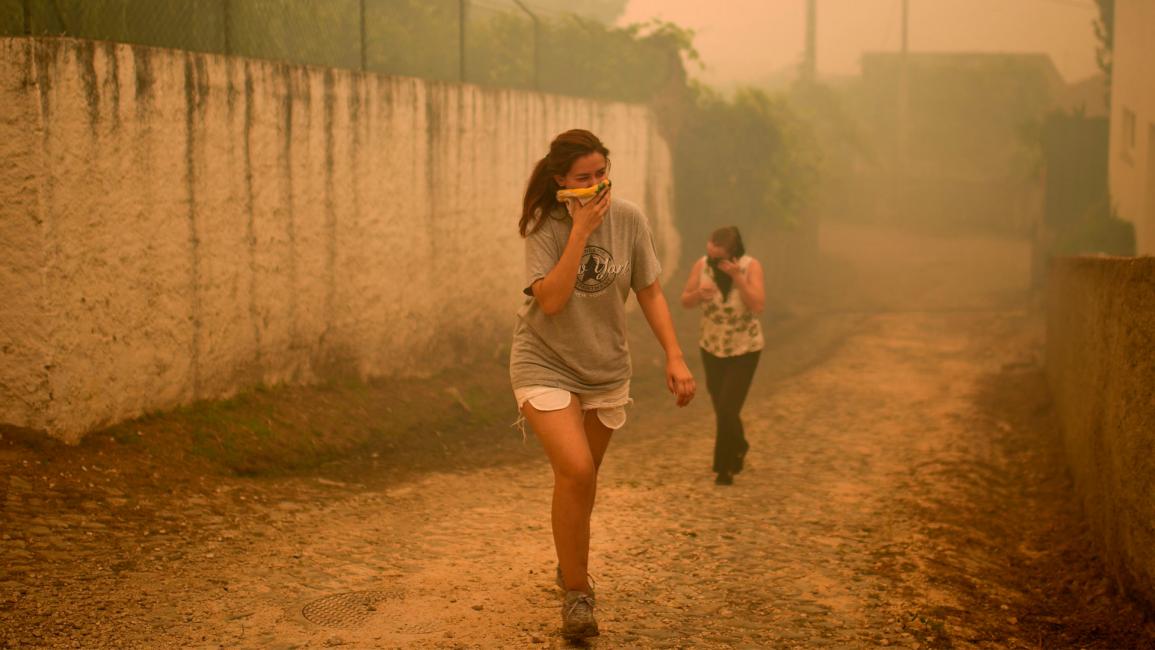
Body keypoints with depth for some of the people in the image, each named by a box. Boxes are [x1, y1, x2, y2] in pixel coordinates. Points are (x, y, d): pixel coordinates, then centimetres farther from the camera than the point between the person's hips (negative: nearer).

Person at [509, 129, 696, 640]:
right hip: (546, 364, -4)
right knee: (576, 471, -21)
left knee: (582, 477, 16)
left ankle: (570, 563, 43)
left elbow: (649, 292, 2)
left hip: (605, 369, 4)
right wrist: (581, 231, -27)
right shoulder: (544, 225, -14)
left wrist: (674, 356, -6)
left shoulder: (629, 220, -6)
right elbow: (551, 300, -26)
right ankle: (576, 592, -6)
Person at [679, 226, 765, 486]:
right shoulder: (701, 265, -13)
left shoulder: (751, 266, -20)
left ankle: (724, 467, 9)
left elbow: (757, 305, -29)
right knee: (721, 408, 16)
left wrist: (737, 276, -36)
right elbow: (685, 302, -7)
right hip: (712, 348, 4)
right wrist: (699, 294, -29)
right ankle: (739, 448, 44)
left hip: (744, 349, -4)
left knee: (728, 409, -9)